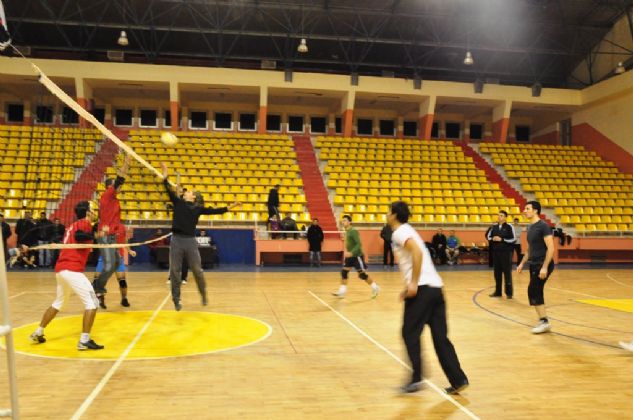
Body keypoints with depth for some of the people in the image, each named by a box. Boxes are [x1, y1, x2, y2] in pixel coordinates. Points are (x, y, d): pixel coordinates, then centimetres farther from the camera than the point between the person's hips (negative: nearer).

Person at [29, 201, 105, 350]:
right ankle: (84, 341, -14)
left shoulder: (72, 226, 22)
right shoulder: (84, 223, -3)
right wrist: (96, 235, -20)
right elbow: (78, 236, -23)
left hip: (60, 269, 9)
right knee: (91, 302, -9)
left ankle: (38, 333, 32)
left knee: (58, 303, 26)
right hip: (72, 270, -9)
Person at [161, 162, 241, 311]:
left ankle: (203, 294, 25)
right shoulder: (178, 202, 11)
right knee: (175, 272, 3)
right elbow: (169, 190, 2)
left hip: (190, 241, 0)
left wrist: (230, 207, -3)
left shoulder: (198, 208, 11)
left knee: (197, 271, 4)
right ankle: (176, 300, 14)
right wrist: (165, 175, -7)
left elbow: (214, 211, 5)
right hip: (176, 240, 0)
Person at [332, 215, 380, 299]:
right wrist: (347, 252, 18)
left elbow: (359, 244, -26)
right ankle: (342, 292, 5)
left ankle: (375, 288, 15)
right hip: (350, 256, 9)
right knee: (344, 272, 1)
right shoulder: (347, 231, 9)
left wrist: (351, 253, -33)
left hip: (357, 256, -9)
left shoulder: (353, 231, -19)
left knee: (362, 275, -2)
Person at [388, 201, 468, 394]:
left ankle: (416, 378, 4)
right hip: (435, 286, 9)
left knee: (410, 333, 2)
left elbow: (417, 252, -22)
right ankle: (458, 380, 7)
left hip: (422, 288, -9)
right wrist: (410, 287, 24)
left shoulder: (400, 232, -4)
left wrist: (413, 283, -21)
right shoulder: (407, 230, 24)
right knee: (440, 337, 8)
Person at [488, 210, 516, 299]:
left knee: (507, 272, -1)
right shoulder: (494, 227, 9)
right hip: (496, 252, 5)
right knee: (497, 272, 10)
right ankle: (498, 291, 20)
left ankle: (509, 292, 9)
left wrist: (502, 239, -16)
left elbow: (513, 239, -9)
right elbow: (488, 237, 17)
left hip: (506, 252, -5)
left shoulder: (509, 227, -5)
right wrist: (493, 239, -5)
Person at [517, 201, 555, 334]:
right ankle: (543, 322, 17)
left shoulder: (543, 226, -14)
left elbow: (551, 248, -19)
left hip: (543, 264, -9)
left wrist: (544, 267, -25)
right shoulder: (530, 227, 13)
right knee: (536, 293, 9)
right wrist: (522, 263, 17)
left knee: (533, 291, -12)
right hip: (534, 264, 9)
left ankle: (544, 321, -3)